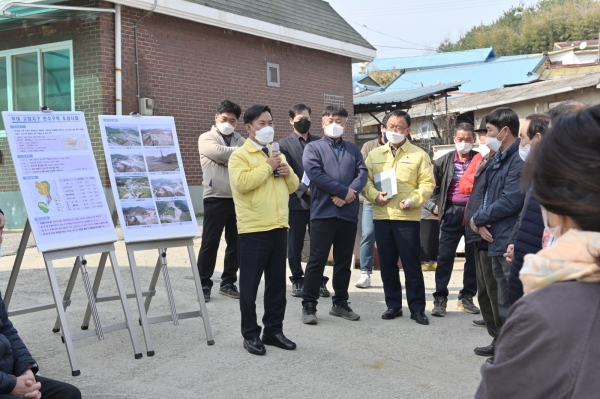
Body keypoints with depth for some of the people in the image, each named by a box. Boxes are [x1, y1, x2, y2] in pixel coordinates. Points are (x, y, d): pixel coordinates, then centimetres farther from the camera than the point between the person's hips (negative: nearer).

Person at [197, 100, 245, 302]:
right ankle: (204, 284, 9)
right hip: (216, 198, -4)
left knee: (236, 243, 8)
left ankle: (228, 283, 19)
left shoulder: (240, 141, 14)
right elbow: (220, 153, -16)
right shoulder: (206, 138, 2)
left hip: (238, 198, 4)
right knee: (210, 243, -1)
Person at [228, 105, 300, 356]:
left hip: (279, 228, 7)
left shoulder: (278, 154, 18)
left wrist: (288, 173, 0)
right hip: (253, 230, -7)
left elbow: (293, 187, 21)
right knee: (250, 284, 1)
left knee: (277, 283, 11)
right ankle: (250, 334, 10)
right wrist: (268, 167, -13)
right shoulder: (240, 155, -5)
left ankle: (273, 330, 21)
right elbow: (242, 182, -22)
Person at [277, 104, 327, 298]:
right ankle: (297, 280, 17)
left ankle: (319, 280, 14)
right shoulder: (284, 144, 3)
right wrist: (305, 189, -15)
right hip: (296, 201, -2)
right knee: (295, 243, 4)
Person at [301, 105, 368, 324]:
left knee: (344, 261, 10)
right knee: (317, 260, -3)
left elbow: (362, 174, 3)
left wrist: (349, 194, -15)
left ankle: (340, 303, 20)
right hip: (323, 211, -4)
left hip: (349, 213, 4)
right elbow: (315, 174, -11)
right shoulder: (313, 148, 5)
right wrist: (344, 191, -13)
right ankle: (309, 305, 3)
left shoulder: (353, 149, 17)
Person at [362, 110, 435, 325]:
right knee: (387, 265, 10)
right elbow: (366, 181, 9)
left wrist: (413, 200, -16)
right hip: (381, 217, 3)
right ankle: (393, 305, 21)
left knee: (412, 265, 0)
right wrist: (374, 195, -11)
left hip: (408, 218, -3)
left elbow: (427, 184, -1)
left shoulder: (419, 155, 3)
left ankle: (417, 308, 9)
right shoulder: (374, 154, 12)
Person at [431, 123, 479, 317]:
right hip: (452, 213, 0)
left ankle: (467, 297, 20)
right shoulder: (444, 161, 4)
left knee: (473, 257, 8)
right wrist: (436, 205, 1)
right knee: (445, 256, -2)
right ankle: (440, 299, 5)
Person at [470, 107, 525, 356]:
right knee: (503, 296, 19)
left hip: (512, 241, -10)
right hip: (497, 238, 10)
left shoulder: (519, 159, -17)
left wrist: (479, 218, -9)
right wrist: (480, 222, -2)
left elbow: (510, 201, -23)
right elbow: (487, 195, 17)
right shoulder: (497, 159, 16)